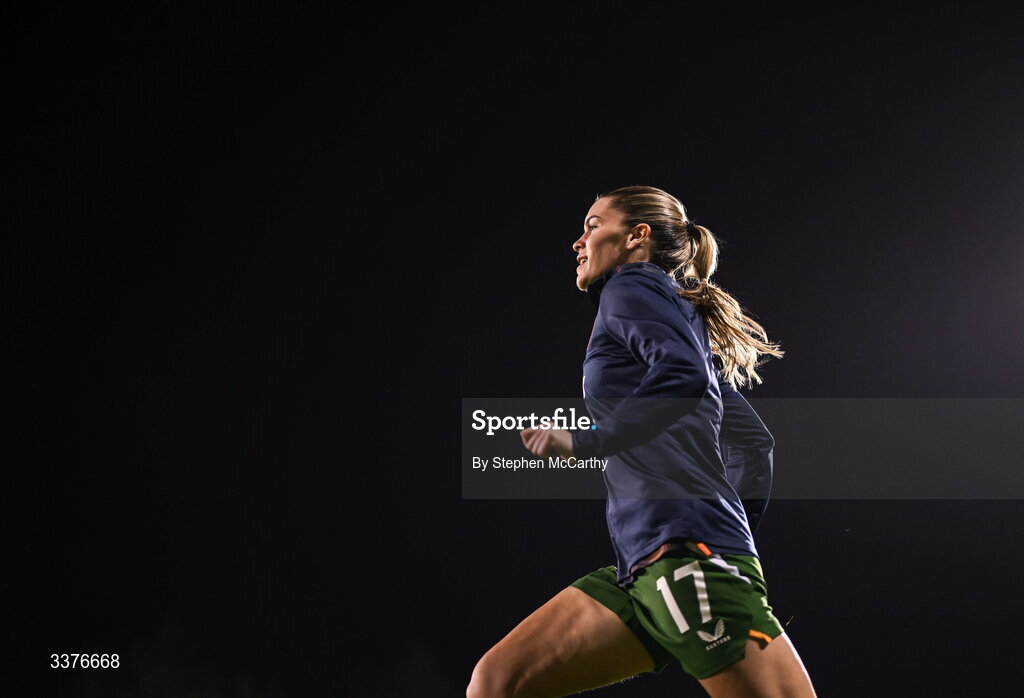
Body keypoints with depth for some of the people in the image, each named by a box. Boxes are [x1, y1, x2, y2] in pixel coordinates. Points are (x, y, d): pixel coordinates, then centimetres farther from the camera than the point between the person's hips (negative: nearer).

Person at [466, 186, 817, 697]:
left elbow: (684, 378, -18)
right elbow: (754, 442, 28)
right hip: (640, 569, 9)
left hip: (687, 555, -9)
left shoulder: (631, 286, 3)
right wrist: (734, 534, 29)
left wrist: (581, 442, -12)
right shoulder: (684, 318, 27)